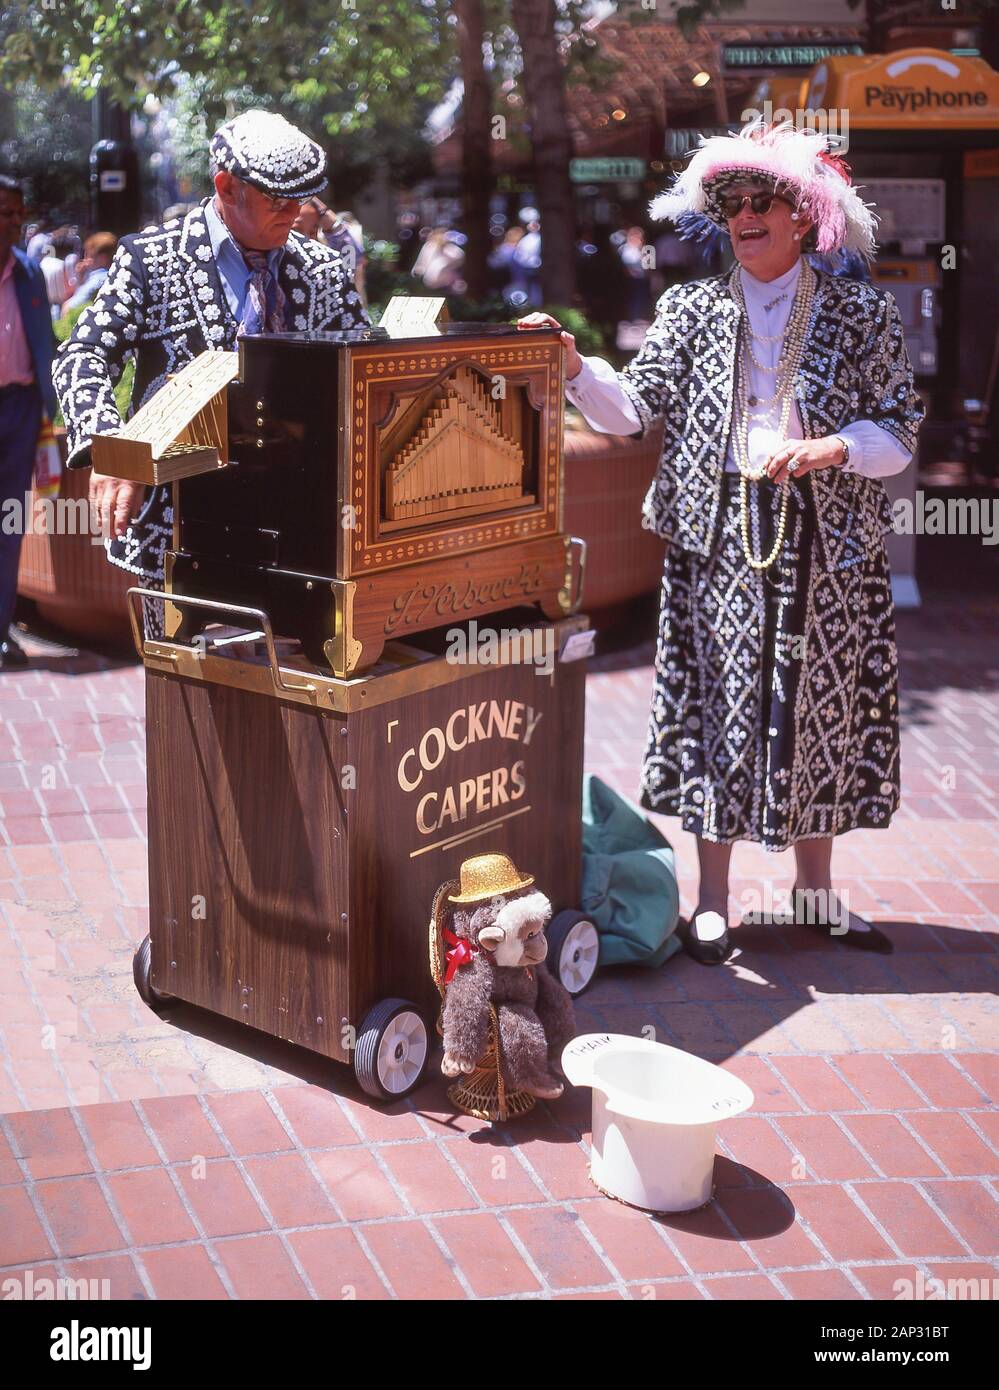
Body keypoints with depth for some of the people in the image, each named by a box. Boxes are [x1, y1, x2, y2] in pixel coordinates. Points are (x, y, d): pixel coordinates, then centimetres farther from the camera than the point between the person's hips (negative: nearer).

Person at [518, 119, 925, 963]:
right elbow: (635, 408, -1)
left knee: (820, 707, 8)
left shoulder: (860, 314, 5)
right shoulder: (693, 309, 8)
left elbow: (900, 431, 1)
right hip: (719, 536, 0)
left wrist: (829, 450, -16)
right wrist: (574, 368, -18)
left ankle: (816, 892, 23)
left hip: (828, 541, 1)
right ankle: (713, 901, 12)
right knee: (720, 704, 1)